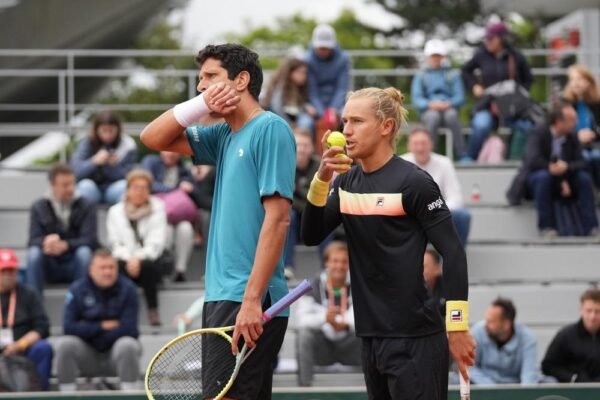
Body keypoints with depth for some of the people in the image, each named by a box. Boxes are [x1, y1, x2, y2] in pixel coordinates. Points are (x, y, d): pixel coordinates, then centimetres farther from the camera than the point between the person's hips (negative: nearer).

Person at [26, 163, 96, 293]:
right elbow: (33, 241, -6)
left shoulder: (86, 206, -1)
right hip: (49, 267, 1)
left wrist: (65, 245, -31)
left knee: (84, 252, -32)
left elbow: (91, 240, -12)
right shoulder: (38, 207, 3)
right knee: (34, 252, -29)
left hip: (75, 266, -1)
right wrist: (45, 242, -32)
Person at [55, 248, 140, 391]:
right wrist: (102, 326, -17)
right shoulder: (77, 290, -5)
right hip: (87, 355, 1)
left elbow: (128, 329, -18)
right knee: (65, 344, -26)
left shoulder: (127, 289, -9)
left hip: (117, 353, -1)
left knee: (128, 345, -33)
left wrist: (90, 331, -13)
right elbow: (69, 327, -14)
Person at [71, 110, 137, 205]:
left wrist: (113, 165, -27)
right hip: (92, 191, 0)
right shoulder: (87, 144, -7)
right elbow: (75, 171, -18)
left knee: (123, 186, -31)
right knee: (85, 185, -32)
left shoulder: (127, 146, -6)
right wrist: (94, 162, -32)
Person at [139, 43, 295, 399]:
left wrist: (252, 300, -22)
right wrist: (202, 103, 4)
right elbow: (153, 138, 21)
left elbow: (277, 218, -16)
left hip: (248, 302, -8)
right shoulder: (225, 135, 16)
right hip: (221, 295, 8)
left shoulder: (270, 129, -9)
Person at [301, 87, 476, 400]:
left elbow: (453, 253, -11)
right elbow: (311, 236, 4)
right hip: (371, 338, 7)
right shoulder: (347, 181, 10)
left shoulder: (413, 182, -10)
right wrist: (321, 179, -10)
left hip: (414, 341, -7)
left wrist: (457, 327, -14)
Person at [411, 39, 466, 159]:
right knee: (433, 116, -37)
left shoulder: (453, 75, 18)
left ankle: (462, 156, -37)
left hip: (448, 109, 0)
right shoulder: (420, 76, 17)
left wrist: (448, 104, -17)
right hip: (428, 112, 0)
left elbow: (460, 97, 6)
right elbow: (416, 99, 3)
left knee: (451, 115, -37)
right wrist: (430, 104, -19)